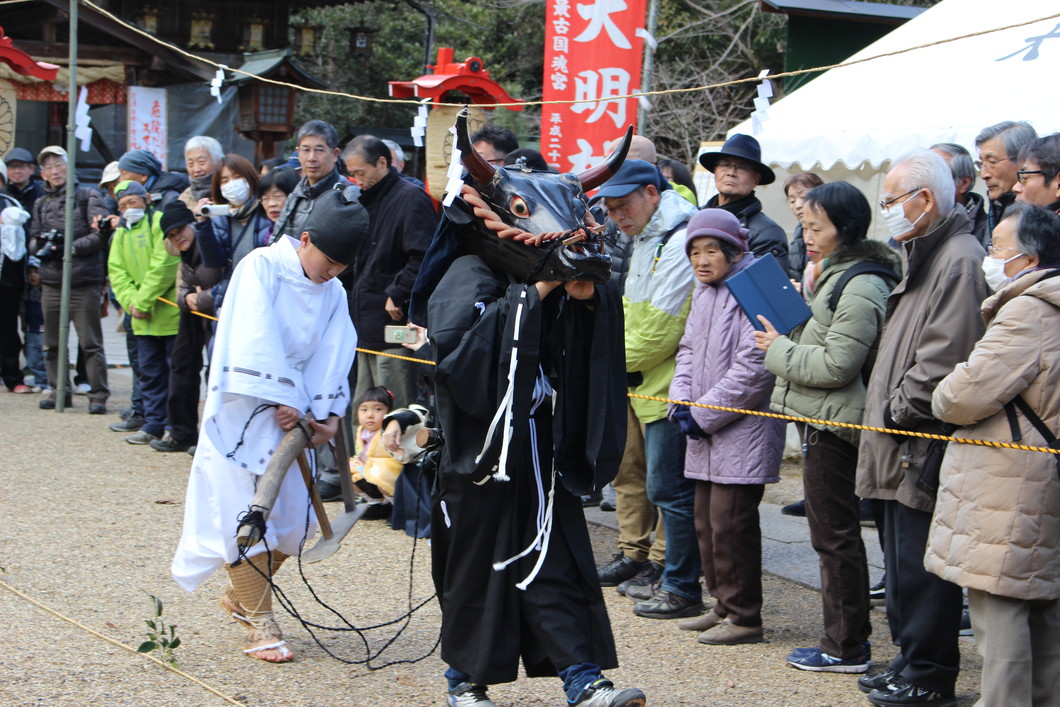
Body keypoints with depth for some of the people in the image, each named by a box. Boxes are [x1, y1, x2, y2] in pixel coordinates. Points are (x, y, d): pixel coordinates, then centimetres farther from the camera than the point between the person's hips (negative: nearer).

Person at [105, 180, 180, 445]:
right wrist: (130, 300, -9)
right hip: (143, 319, 7)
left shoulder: (160, 222, -9)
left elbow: (163, 267, -17)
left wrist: (143, 301, -16)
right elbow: (117, 271, 8)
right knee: (150, 371, 11)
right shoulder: (120, 232, 15)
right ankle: (153, 424, 18)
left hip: (170, 313, -7)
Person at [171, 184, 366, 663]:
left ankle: (241, 595, 28)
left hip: (289, 416, 6)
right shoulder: (261, 267, -10)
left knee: (293, 522, 4)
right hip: (241, 411, -6)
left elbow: (333, 357, 1)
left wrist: (327, 413, -13)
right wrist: (283, 400, -21)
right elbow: (257, 339, -19)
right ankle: (261, 627, 1)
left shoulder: (333, 294, 10)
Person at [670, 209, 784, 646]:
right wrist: (681, 405, 1)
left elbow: (753, 368, -19)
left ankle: (744, 617, 2)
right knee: (706, 521, 14)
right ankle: (723, 605, 26)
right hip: (704, 430, 9)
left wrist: (704, 415, -14)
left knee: (730, 524, -7)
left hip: (742, 430, -9)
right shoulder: (703, 293, 14)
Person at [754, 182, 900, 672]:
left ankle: (846, 648, 2)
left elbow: (836, 365, -22)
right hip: (822, 420, 11)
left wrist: (779, 350, -11)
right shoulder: (835, 276, 16)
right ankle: (851, 632, 23)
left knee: (834, 534, -5)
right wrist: (804, 303, 8)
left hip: (834, 424, -11)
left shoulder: (861, 289, -18)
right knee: (834, 532, 15)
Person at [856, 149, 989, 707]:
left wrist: (897, 411, -14)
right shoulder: (924, 256, 18)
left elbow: (944, 358, -22)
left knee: (922, 566, -4)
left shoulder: (959, 260, -15)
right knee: (903, 561, 16)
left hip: (925, 446, -10)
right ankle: (911, 661, 26)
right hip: (903, 444, 10)